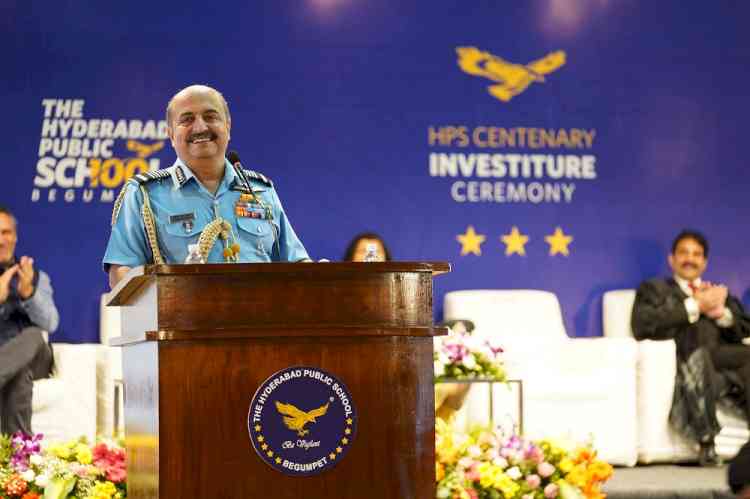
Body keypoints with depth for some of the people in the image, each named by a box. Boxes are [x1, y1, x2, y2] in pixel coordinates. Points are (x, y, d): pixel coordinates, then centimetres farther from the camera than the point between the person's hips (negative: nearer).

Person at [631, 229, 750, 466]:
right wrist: (695, 306, -5)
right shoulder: (655, 289, 21)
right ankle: (707, 443, -30)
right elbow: (642, 325, -1)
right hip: (683, 361, -3)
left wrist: (722, 313, -2)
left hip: (724, 362, 4)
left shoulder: (719, 293, 33)